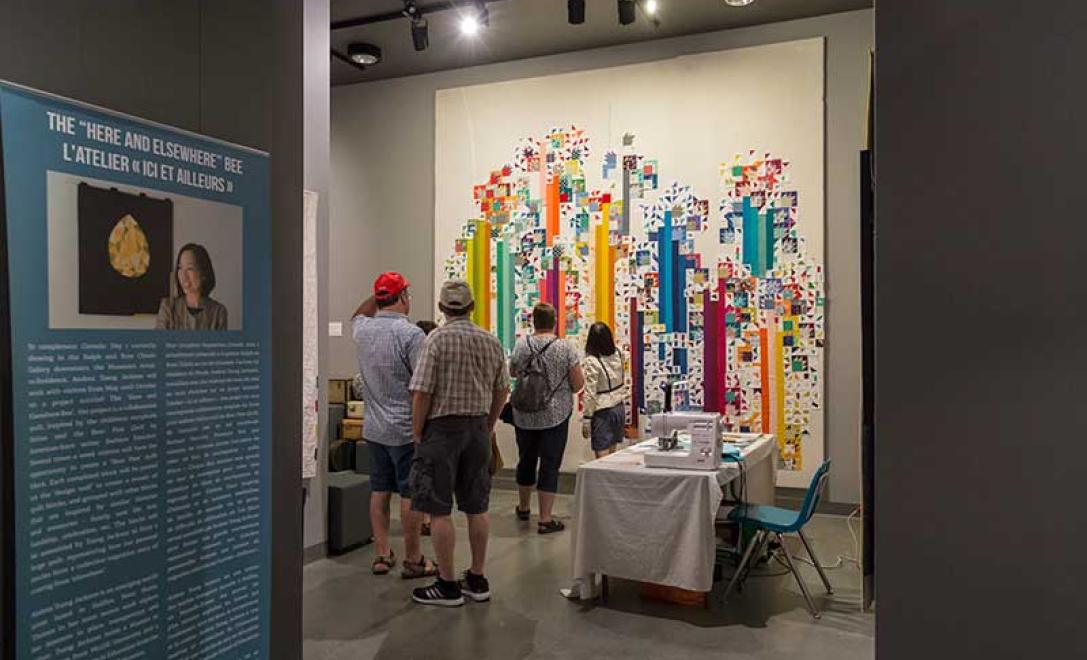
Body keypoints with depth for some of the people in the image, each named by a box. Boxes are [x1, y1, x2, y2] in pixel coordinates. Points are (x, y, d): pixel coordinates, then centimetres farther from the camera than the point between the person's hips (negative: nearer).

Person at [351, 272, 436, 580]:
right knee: (410, 493, 2)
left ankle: (382, 554, 22)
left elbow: (358, 315, 30)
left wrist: (377, 296, 20)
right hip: (405, 429, -6)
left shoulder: (363, 330, 3)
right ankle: (412, 559, 11)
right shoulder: (410, 333, -16)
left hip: (374, 427, 7)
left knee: (379, 490, 13)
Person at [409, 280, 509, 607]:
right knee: (477, 507, 12)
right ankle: (477, 580, 20)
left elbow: (421, 394, -15)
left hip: (442, 428, -6)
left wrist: (417, 436, -5)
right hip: (478, 427, 6)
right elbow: (502, 390, 10)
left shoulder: (437, 339, -13)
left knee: (439, 510, 2)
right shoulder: (491, 341, 4)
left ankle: (447, 586, 8)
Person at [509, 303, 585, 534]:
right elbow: (578, 385, -9)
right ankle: (545, 520, 5)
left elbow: (512, 372, 14)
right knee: (550, 464, 3)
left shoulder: (521, 345, -3)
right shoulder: (566, 348, -11)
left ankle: (523, 508, 36)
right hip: (555, 415, -3)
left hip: (524, 415, 3)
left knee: (526, 460, 19)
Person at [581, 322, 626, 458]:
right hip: (619, 408, 7)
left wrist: (586, 420, -11)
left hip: (602, 412, -7)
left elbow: (590, 395, -18)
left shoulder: (591, 362, -19)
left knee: (603, 458, -3)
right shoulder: (617, 355, -1)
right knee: (612, 455, 14)